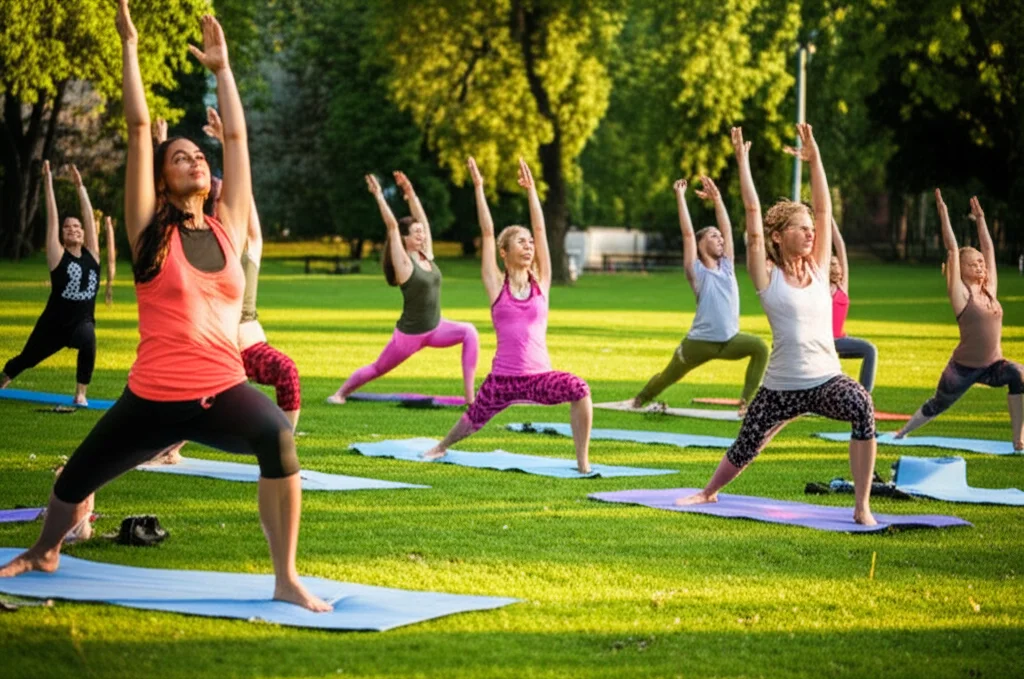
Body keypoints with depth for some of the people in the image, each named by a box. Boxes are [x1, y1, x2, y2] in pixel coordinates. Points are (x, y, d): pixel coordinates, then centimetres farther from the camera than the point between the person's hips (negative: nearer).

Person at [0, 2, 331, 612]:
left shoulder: (228, 227, 9)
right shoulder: (151, 231, 2)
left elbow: (236, 135, 14)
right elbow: (139, 127, -1)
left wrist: (222, 69, 20)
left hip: (224, 391, 1)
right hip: (153, 399, -1)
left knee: (279, 436, -32)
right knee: (75, 481, 14)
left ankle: (288, 580, -24)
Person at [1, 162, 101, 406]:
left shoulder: (91, 255, 0)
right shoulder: (58, 256, -6)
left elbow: (89, 217, 2)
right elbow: (51, 219, -9)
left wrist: (80, 186, 3)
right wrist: (48, 184, -8)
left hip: (83, 322, 1)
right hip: (54, 324, -1)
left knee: (88, 340, -34)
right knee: (27, 359, 17)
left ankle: (81, 393, -18)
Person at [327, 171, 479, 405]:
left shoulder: (427, 256, 3)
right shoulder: (403, 262, -13)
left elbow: (422, 219, 4)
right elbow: (392, 226, -20)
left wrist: (410, 193, 8)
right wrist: (379, 196, -20)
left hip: (435, 329, 5)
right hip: (409, 334, -5)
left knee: (469, 332, -21)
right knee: (377, 368, 10)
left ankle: (469, 395, -21)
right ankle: (341, 392, 37)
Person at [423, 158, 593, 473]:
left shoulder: (541, 282, 5)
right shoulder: (496, 285, 1)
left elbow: (540, 229, 4)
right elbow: (487, 233, -2)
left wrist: (531, 189, 6)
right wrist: (478, 188, -1)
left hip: (540, 376, 0)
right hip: (503, 377, 0)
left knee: (580, 390, -29)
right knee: (473, 421, 17)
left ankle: (583, 462, -17)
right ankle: (441, 446, 53)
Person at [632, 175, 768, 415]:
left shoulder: (726, 266, 7)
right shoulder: (697, 272, -5)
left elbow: (727, 228, 9)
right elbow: (688, 234, -11)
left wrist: (717, 198, 8)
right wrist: (680, 197, -10)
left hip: (730, 340, 3)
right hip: (700, 342, -3)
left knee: (760, 347, -25)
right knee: (667, 377, 12)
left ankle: (746, 401, -21)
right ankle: (639, 399, 41)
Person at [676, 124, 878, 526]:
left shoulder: (817, 269, 7)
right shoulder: (767, 276, -2)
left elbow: (824, 210, 5)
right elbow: (753, 214, -8)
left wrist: (814, 158, 2)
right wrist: (743, 162, -9)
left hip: (826, 379, 2)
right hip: (780, 386, -1)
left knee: (863, 408, -31)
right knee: (744, 450, 11)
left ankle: (862, 507, -24)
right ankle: (709, 492, 47)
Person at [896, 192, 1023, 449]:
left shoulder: (990, 289, 5)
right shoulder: (960, 293, -8)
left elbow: (989, 249, 13)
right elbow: (952, 250, -13)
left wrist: (980, 219, 17)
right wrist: (943, 214, -12)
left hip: (992, 366, 4)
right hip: (963, 368, -4)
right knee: (937, 405, 14)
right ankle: (903, 432, 43)